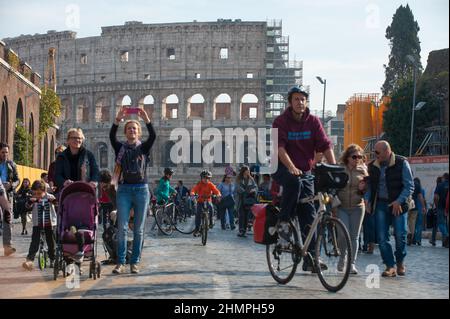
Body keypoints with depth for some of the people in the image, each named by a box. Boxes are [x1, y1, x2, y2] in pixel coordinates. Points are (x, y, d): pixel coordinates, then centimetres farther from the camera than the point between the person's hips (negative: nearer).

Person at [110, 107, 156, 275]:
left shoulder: (144, 147, 8)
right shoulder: (120, 148, 8)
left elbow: (153, 136, -11)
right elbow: (111, 136, -11)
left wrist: (146, 119, -24)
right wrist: (118, 119, -24)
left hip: (141, 190, 0)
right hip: (124, 190, 0)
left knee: (138, 229, 3)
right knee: (122, 228, -7)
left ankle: (135, 262, 9)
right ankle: (120, 262, -3)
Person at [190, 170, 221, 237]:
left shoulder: (210, 184, -4)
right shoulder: (199, 184, -7)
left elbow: (215, 190, -17)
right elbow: (194, 189, -22)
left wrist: (218, 194, -40)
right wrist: (192, 193, -45)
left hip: (208, 200, 0)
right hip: (200, 200, 0)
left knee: (210, 207, -31)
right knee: (198, 214, -12)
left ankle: (211, 222, -13)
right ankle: (197, 229, -3)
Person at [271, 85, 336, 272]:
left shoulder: (313, 122, 0)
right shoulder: (281, 122, -9)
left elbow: (326, 146, -6)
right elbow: (280, 148, -21)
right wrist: (292, 168, -36)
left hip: (305, 171, 3)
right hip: (283, 168, -3)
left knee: (309, 214, -3)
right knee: (294, 181, -39)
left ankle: (310, 260, 1)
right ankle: (283, 221, -20)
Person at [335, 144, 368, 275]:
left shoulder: (362, 170, 6)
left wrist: (363, 188, -9)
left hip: (357, 207, 2)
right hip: (341, 207, -2)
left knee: (354, 237, 5)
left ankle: (352, 264, 13)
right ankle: (342, 258, 13)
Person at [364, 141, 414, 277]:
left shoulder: (401, 163, -7)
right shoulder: (372, 166, 5)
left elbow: (409, 186, -7)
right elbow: (369, 185, 15)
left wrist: (399, 201, -17)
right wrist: (367, 200, -1)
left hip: (398, 204, -3)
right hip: (380, 204, 3)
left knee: (400, 235, -2)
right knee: (382, 237, -3)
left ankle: (400, 262, 22)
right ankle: (390, 266, 5)